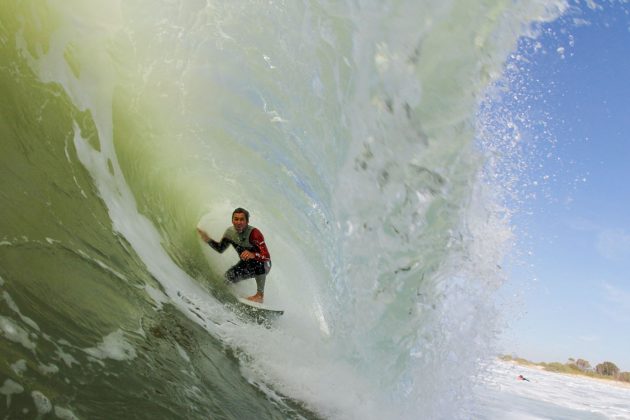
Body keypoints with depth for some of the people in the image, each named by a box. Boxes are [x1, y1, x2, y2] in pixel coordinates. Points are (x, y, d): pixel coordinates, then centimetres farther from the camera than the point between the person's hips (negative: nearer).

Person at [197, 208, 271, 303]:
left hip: (263, 266, -5)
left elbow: (267, 257, -39)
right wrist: (208, 240, -11)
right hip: (246, 264, 5)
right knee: (229, 277, -20)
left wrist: (253, 255, -58)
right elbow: (220, 249, 5)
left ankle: (260, 294, -17)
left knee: (259, 262, -39)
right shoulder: (230, 232, -12)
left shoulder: (254, 233, -31)